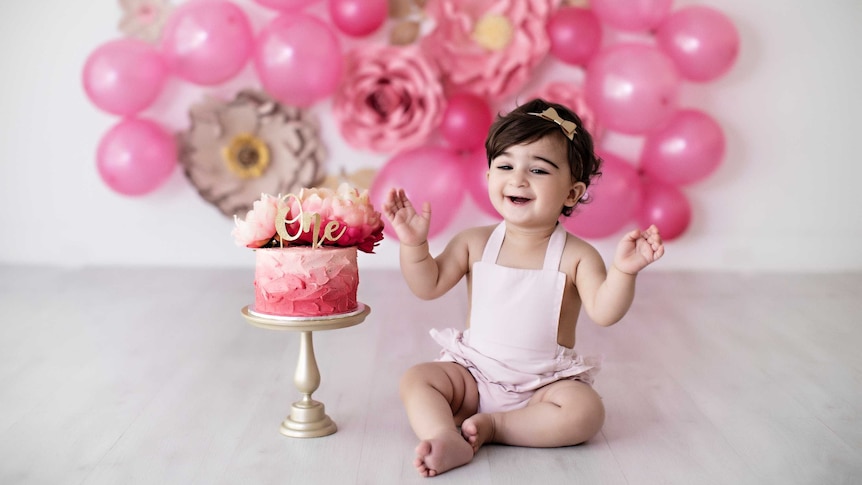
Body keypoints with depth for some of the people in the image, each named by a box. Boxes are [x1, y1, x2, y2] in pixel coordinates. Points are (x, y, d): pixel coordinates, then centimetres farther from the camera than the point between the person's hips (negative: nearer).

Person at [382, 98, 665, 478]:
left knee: (586, 410, -28)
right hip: (475, 374, 3)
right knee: (416, 379, -17)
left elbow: (604, 312, -20)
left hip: (545, 383, -2)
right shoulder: (475, 244, -1)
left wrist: (623, 271, -37)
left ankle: (493, 425, -19)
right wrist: (414, 244, -14)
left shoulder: (576, 256, -9)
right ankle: (448, 439, -39)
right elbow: (428, 286, 1)